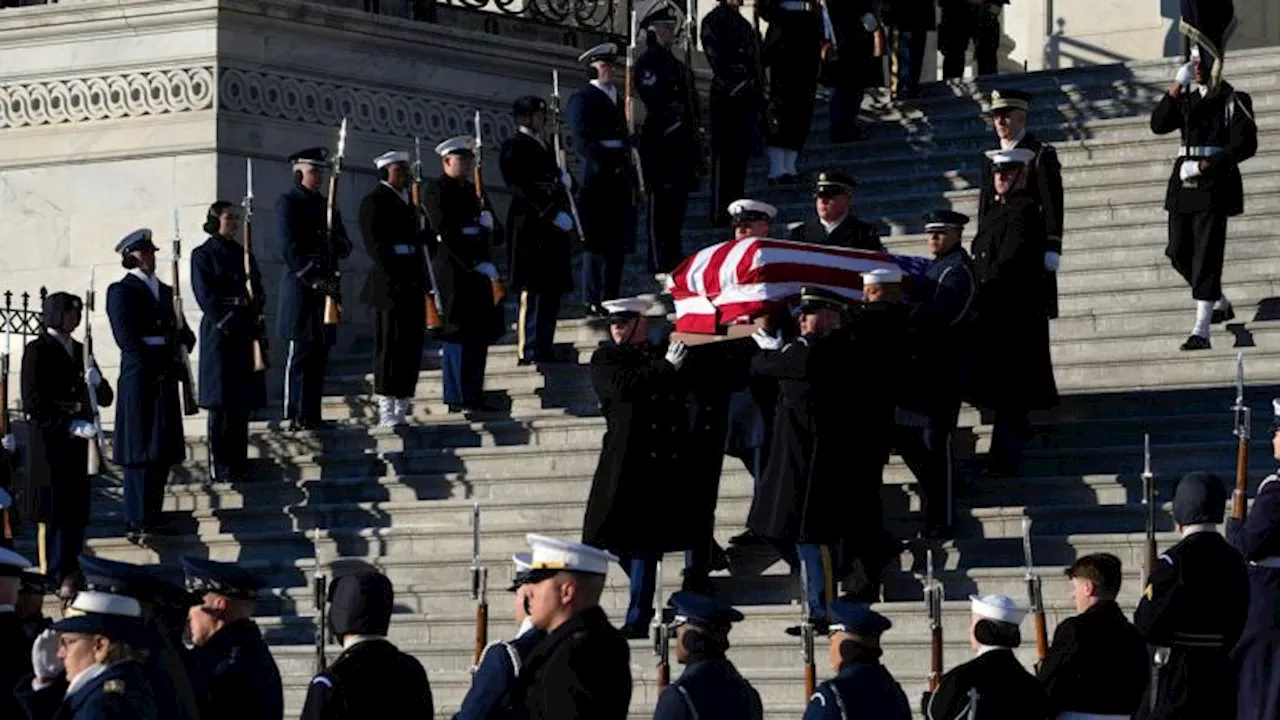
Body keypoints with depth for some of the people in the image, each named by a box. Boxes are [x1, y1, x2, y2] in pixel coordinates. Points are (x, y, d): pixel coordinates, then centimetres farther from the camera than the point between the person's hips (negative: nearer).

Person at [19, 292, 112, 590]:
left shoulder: (79, 351, 16)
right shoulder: (38, 350, -4)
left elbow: (105, 398, 16)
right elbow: (33, 404, -12)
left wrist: (96, 383, -7)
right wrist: (71, 425, -18)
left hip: (77, 444, 6)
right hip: (48, 444, -6)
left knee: (75, 514, 5)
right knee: (50, 514, -6)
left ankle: (68, 577, 10)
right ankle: (48, 578, -4)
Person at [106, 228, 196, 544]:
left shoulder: (164, 291, 19)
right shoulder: (121, 291, -3)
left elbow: (181, 331, 18)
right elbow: (126, 338, -12)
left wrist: (183, 336, -5)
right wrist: (159, 362, -16)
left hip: (164, 379, 7)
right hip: (139, 378, -7)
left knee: (163, 452, 7)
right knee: (141, 450, -9)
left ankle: (152, 518, 13)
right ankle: (137, 523, -9)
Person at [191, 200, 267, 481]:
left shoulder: (243, 255, 17)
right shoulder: (203, 256, -2)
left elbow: (258, 292, 15)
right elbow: (206, 297, -9)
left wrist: (255, 305, -6)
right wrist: (228, 324, -17)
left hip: (246, 333, 6)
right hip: (219, 333, -6)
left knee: (242, 402, 6)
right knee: (221, 405, -7)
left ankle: (238, 464, 11)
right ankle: (220, 467, -5)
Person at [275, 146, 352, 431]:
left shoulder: (327, 205, 20)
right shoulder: (288, 202, -2)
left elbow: (345, 248, 19)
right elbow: (290, 247, -12)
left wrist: (337, 242, -5)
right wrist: (313, 279, -18)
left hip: (326, 287, 7)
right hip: (301, 287, -7)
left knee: (320, 354, 7)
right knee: (300, 354, -8)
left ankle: (312, 415, 11)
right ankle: (296, 416, -7)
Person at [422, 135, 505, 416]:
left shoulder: (469, 190, 20)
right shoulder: (436, 190, -6)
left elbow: (484, 229, 24)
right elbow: (445, 233, -15)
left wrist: (487, 222, 0)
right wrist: (475, 264, -19)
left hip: (476, 274, 8)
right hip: (453, 273, -8)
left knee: (480, 334, 6)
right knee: (459, 334, -10)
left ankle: (473, 396, 11)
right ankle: (459, 399, -9)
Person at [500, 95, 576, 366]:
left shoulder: (544, 146, 21)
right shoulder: (514, 147, -6)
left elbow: (559, 179, 26)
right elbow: (521, 188, -15)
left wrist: (565, 179, 2)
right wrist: (552, 214, -19)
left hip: (552, 231, 9)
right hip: (531, 229, -9)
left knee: (552, 290, 8)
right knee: (531, 291, -9)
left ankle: (545, 349, 12)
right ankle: (528, 351, -10)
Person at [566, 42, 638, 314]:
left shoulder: (618, 98, 20)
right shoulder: (582, 100, -4)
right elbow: (583, 143, -13)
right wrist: (609, 166, -20)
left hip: (620, 179, 8)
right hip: (596, 182, -8)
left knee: (617, 244, 9)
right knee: (597, 244, -7)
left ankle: (610, 299, 14)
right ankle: (593, 300, -4)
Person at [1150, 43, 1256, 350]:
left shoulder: (1234, 101, -2)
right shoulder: (1187, 99, 15)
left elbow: (1245, 145, -11)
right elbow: (1159, 125, 1)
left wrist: (1205, 166, -18)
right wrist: (1177, 86, -7)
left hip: (1214, 184, -6)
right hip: (1184, 183, 6)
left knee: (1206, 256, -10)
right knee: (1179, 253, 8)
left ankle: (1201, 331, -11)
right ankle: (1220, 304, 30)